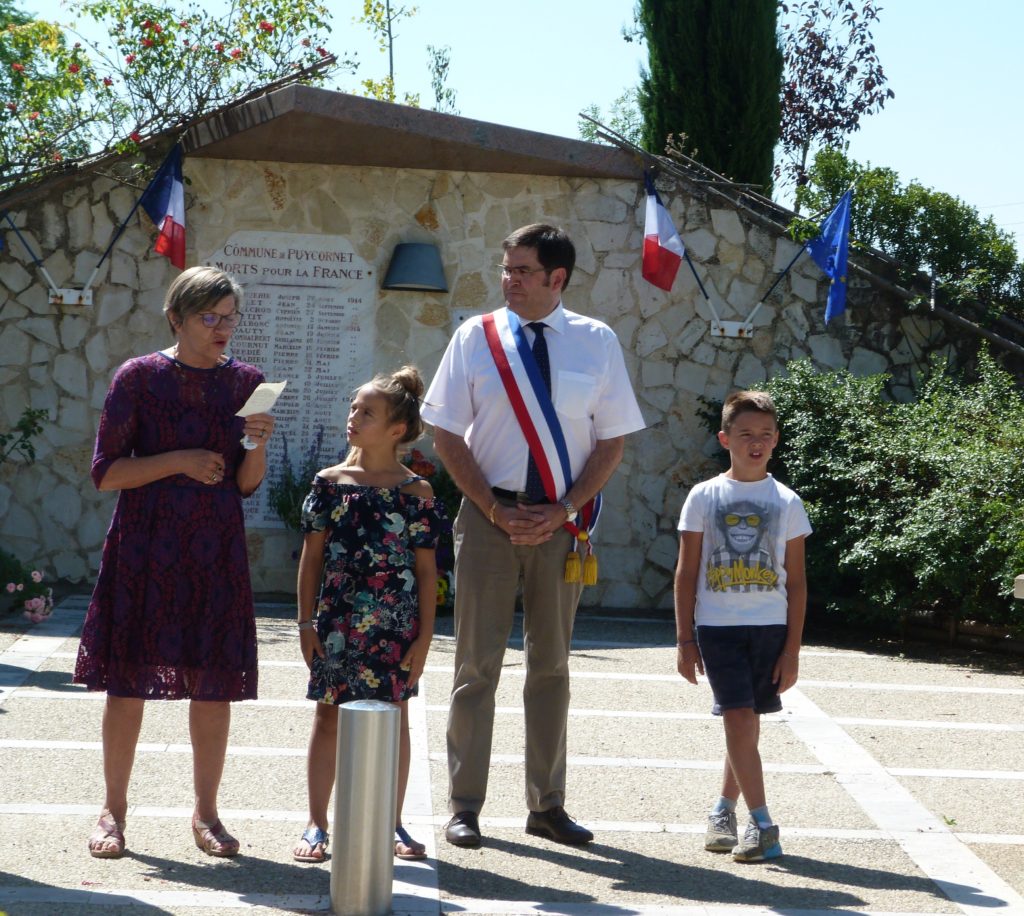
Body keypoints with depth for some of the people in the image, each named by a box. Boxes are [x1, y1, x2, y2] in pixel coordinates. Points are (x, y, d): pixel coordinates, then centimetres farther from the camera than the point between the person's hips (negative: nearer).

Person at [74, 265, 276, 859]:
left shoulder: (246, 382, 7)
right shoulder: (139, 377, -2)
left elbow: (247, 484, 8)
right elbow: (106, 472, -5)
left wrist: (258, 444, -12)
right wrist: (181, 460, -13)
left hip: (216, 553, 2)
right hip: (144, 549, -2)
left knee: (215, 685, 3)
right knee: (129, 679, 1)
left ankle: (206, 813, 15)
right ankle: (114, 810, 14)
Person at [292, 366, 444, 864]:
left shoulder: (416, 492, -3)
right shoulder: (329, 482, 2)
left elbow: (426, 569, 0)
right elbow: (312, 556, 5)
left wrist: (424, 635, -3)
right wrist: (307, 622, 1)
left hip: (394, 624, -1)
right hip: (337, 621, 1)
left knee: (395, 717, 8)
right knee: (329, 716, 7)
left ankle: (393, 823, 20)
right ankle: (316, 823, 15)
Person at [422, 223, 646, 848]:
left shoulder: (596, 343, 2)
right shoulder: (477, 338, 0)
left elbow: (612, 442, 3)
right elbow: (448, 433, 1)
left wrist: (563, 511, -9)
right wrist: (494, 509, -10)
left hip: (562, 521, 1)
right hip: (489, 514, -1)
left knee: (552, 664, 10)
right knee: (478, 663, 1)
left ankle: (548, 805, 19)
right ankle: (465, 807, 9)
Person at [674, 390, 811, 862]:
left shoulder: (786, 503, 4)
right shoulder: (704, 497, 1)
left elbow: (795, 581, 5)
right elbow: (687, 573, 4)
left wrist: (793, 647, 1)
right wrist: (685, 639, 1)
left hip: (769, 627, 2)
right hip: (717, 625, -2)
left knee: (746, 722, 7)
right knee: (739, 719, -11)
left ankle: (723, 811, 24)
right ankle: (761, 824, -10)